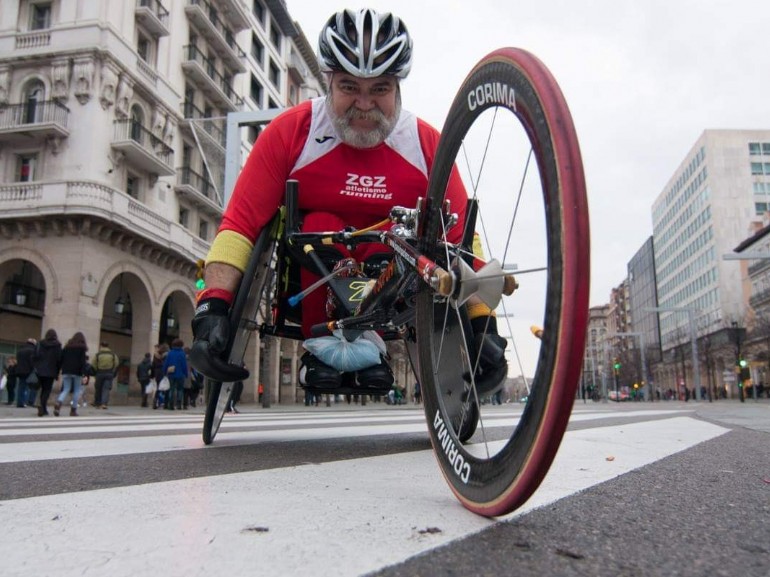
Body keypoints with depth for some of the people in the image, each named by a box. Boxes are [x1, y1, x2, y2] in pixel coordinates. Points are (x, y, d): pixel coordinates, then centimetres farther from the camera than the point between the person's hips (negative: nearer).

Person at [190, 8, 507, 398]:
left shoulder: (426, 144, -9)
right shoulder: (290, 131, -13)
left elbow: (462, 240, -12)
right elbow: (239, 224, -17)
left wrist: (483, 327, -22)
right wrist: (212, 309, -31)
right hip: (309, 290, 0)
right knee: (322, 225, -30)